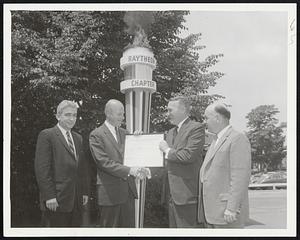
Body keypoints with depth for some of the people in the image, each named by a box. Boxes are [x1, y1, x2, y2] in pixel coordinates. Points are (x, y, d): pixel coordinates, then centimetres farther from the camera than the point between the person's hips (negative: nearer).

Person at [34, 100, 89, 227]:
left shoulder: (78, 138, 18)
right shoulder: (46, 135, -5)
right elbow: (42, 168, -11)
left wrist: (85, 192, 12)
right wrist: (49, 196, -16)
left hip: (76, 201, 6)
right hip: (56, 200, -6)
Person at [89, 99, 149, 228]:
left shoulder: (124, 133, 16)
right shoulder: (96, 135, -6)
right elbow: (104, 162, -15)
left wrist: (140, 168, -6)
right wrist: (129, 170, -23)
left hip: (128, 190, 6)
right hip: (109, 192, -6)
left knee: (129, 226, 9)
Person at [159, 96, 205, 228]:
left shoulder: (196, 128, -9)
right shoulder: (171, 132, 19)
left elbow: (189, 155, -22)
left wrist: (167, 150, -8)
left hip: (187, 193, -9)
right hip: (172, 194, 9)